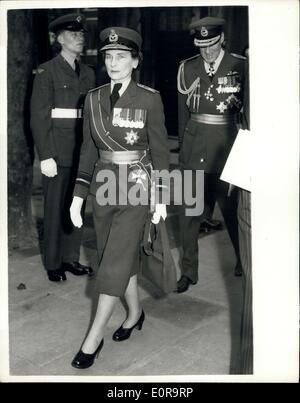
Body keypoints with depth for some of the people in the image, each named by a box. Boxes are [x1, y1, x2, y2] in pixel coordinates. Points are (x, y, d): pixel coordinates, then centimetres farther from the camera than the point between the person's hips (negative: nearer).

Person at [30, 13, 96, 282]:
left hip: (82, 151, 5)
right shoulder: (47, 71, -3)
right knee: (55, 208, 2)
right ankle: (53, 264, 15)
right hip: (57, 151, -5)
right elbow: (39, 116, -8)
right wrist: (46, 156, -13)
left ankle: (71, 258, 22)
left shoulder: (88, 73, 13)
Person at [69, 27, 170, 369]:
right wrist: (79, 194, 3)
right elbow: (88, 149, 8)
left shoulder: (149, 99, -7)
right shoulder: (93, 99, 4)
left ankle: (94, 336, 6)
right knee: (122, 254, 15)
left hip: (136, 185, -4)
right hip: (103, 184, 5)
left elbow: (159, 150, -3)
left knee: (115, 260, -4)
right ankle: (134, 311, 36)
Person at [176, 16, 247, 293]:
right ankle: (189, 271, 16)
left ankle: (244, 260, 35)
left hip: (227, 145, -2)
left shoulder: (240, 67, -2)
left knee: (231, 208, 8)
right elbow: (183, 111, 10)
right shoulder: (187, 68, 6)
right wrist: (184, 145, 10)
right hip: (194, 148, 2)